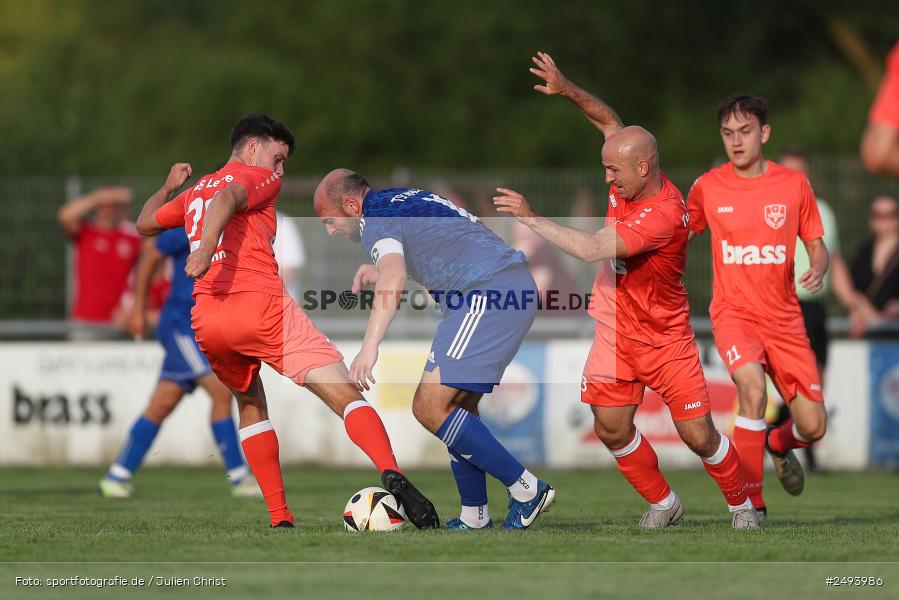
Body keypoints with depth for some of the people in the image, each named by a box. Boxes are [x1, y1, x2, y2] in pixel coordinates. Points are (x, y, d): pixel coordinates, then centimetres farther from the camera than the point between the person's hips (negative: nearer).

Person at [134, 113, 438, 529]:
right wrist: (207, 246, -28)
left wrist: (169, 187, 61)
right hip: (260, 304, -6)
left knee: (250, 403, 29)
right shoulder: (259, 178, 11)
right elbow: (227, 198, -13)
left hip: (205, 322, 6)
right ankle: (392, 475, -37)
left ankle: (280, 520, 15)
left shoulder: (193, 192, 29)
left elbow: (145, 224, 45)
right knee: (345, 393, -11)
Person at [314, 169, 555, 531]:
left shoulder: (375, 219, -6)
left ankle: (525, 490, -10)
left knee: (430, 406, -13)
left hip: (486, 295, -10)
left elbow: (394, 277, -27)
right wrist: (377, 271, 32)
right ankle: (474, 516, 13)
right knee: (458, 404, 15)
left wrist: (369, 348, -36)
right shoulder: (403, 200, 24)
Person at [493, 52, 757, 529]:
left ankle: (742, 505, 21)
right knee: (611, 427, -3)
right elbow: (609, 121, 12)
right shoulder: (629, 180, -6)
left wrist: (529, 218, -28)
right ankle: (662, 503, 18)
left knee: (698, 435, -3)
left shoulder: (665, 214, -29)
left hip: (665, 337, -7)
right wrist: (567, 91, -4)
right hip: (615, 330, 7)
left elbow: (590, 248, -33)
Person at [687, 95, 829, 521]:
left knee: (812, 428, -2)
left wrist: (818, 270, -14)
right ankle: (752, 504, -21)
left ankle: (778, 444, 37)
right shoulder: (708, 187, -1)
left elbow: (817, 246, 7)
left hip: (783, 317, 2)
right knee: (753, 389, -32)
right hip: (733, 311, -2)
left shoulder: (794, 184, -1)